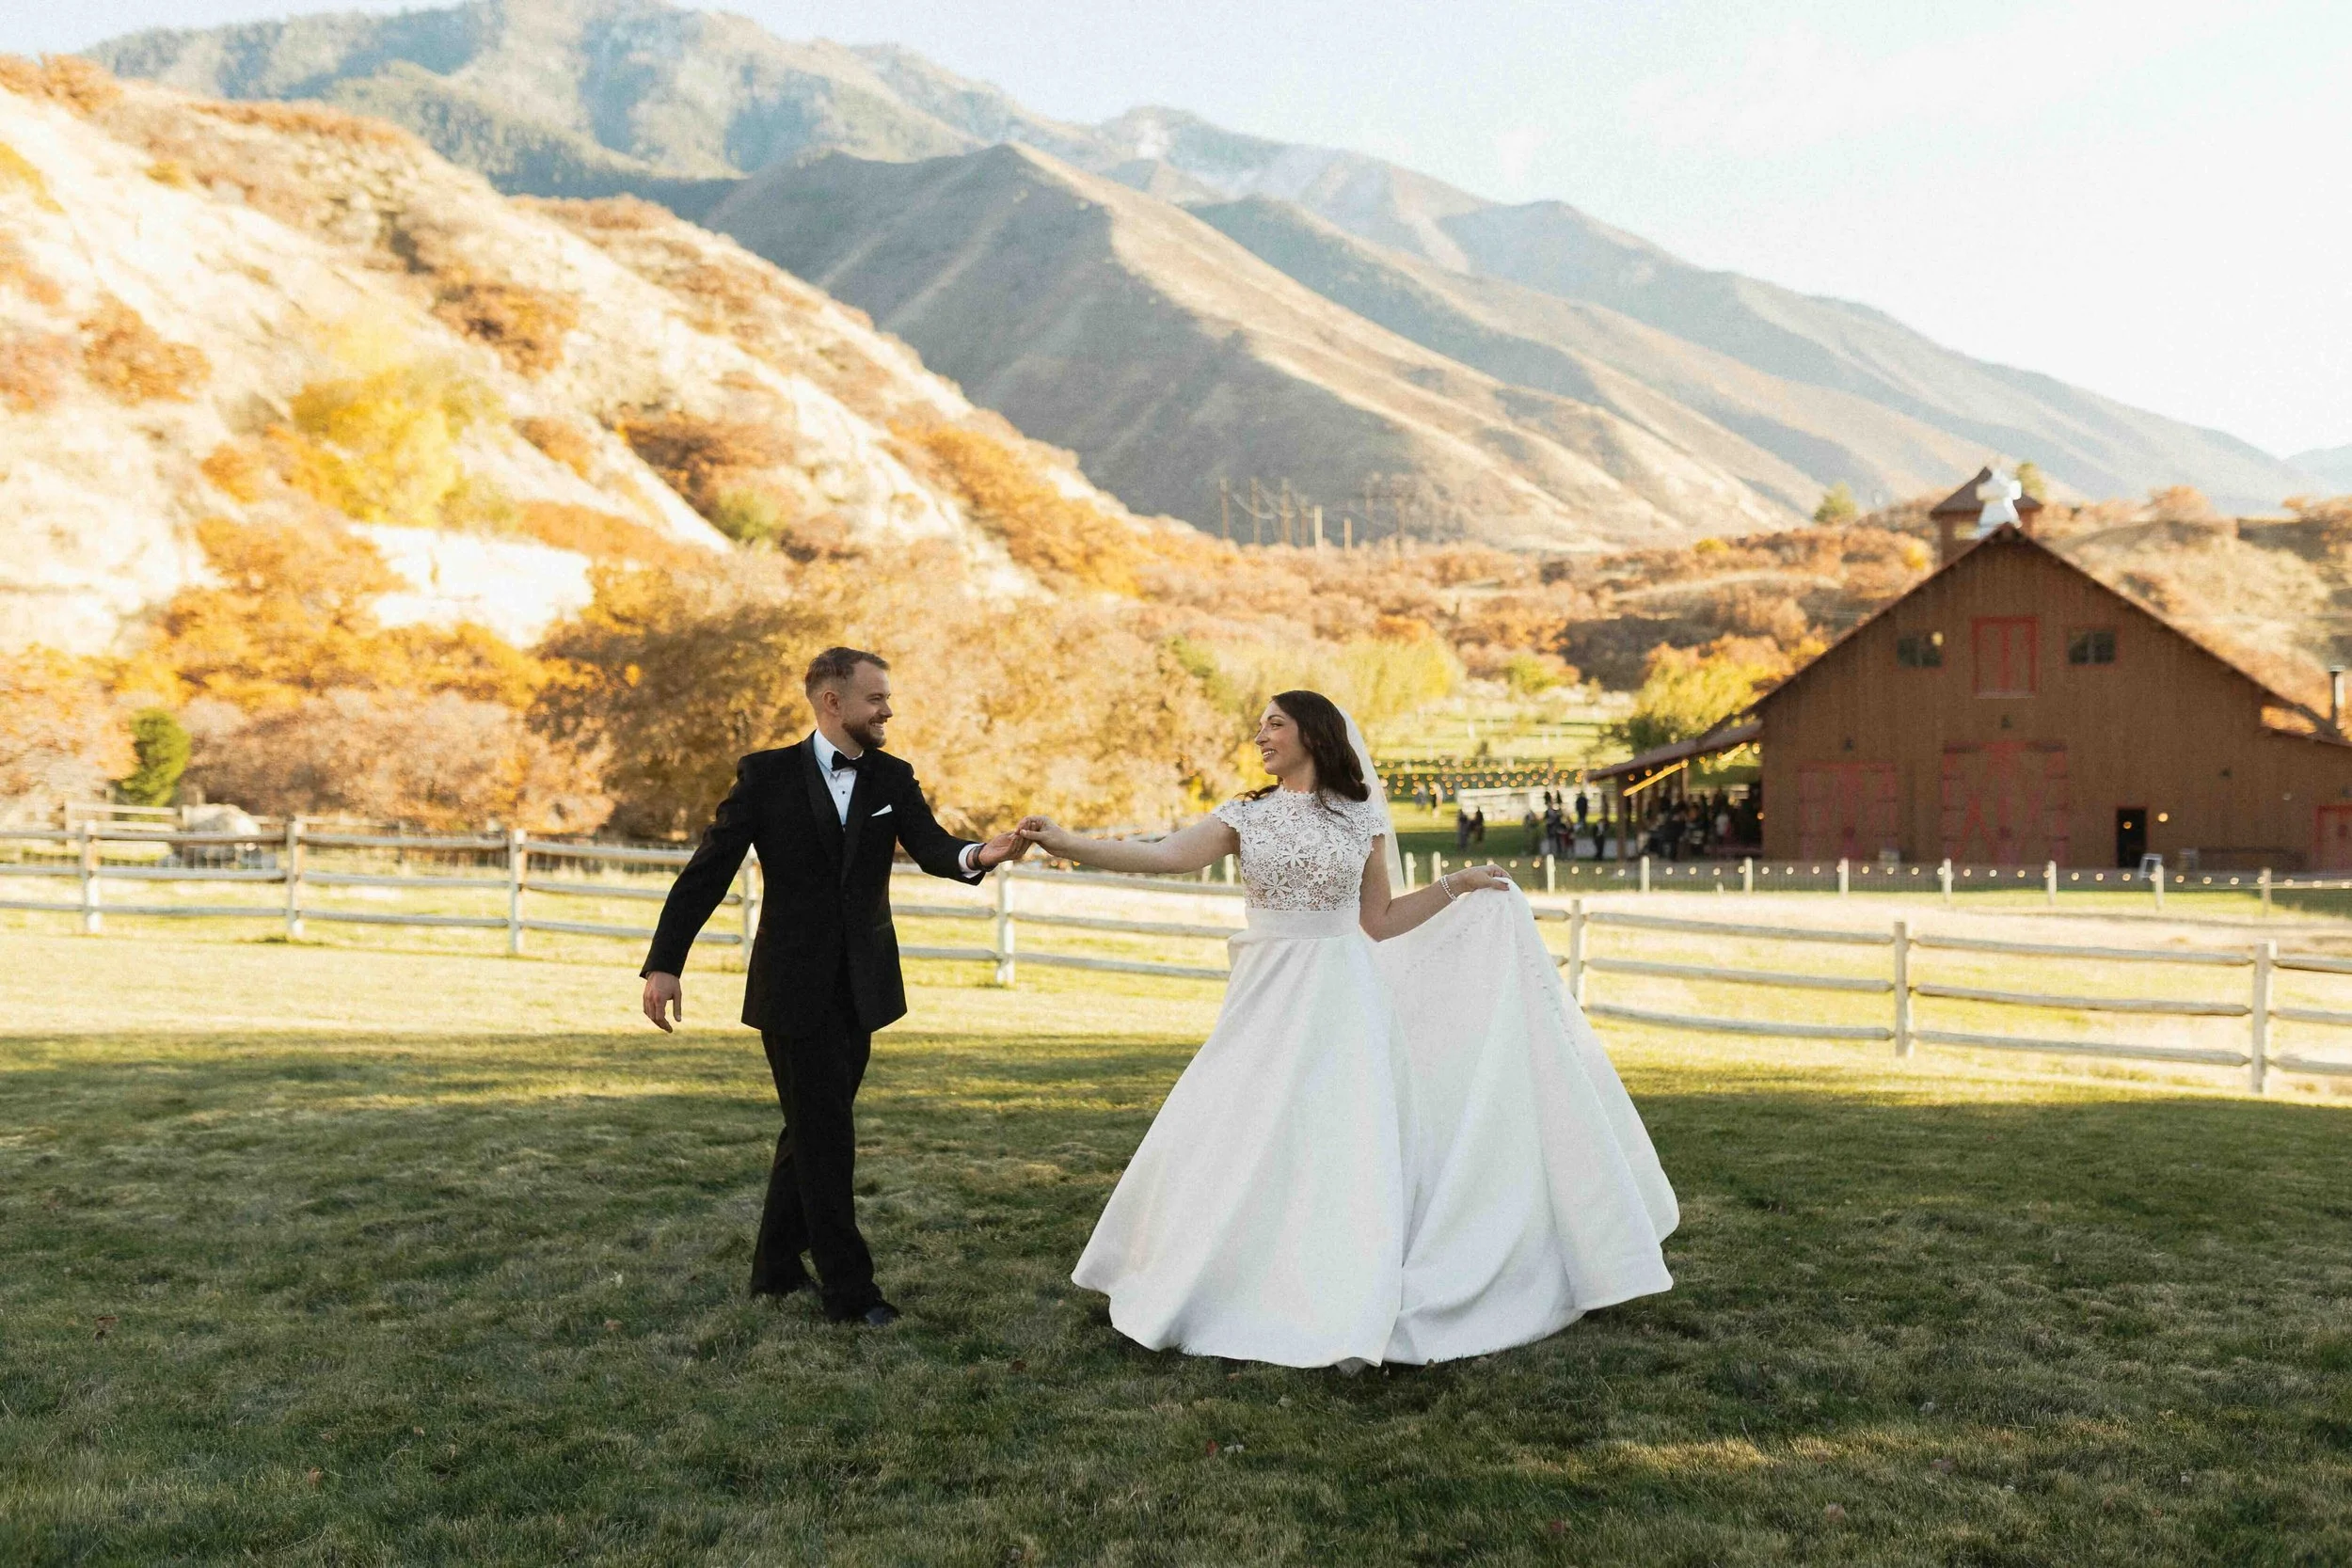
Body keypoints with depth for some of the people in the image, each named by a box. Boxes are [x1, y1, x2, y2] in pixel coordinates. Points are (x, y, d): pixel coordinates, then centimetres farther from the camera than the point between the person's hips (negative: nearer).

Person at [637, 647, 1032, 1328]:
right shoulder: (767, 774, -7)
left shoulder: (892, 778, 4)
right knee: (825, 1137, -2)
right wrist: (664, 963, -12)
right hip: (794, 988, -5)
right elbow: (707, 870, -6)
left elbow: (931, 846, -12)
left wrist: (976, 855, -36)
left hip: (860, 986, 5)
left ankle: (777, 1267, 31)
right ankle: (848, 1289, 7)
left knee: (814, 1130, 16)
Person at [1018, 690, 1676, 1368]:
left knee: (1345, 1147, -9)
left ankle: (1348, 1322, -4)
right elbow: (1158, 855, -8)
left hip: (1343, 1001, -2)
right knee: (1239, 1144, 0)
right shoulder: (1246, 817, 5)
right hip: (1266, 1004, 2)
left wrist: (1455, 886, 6)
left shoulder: (1362, 819, 5)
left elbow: (1380, 922, 10)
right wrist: (1062, 842, -18)